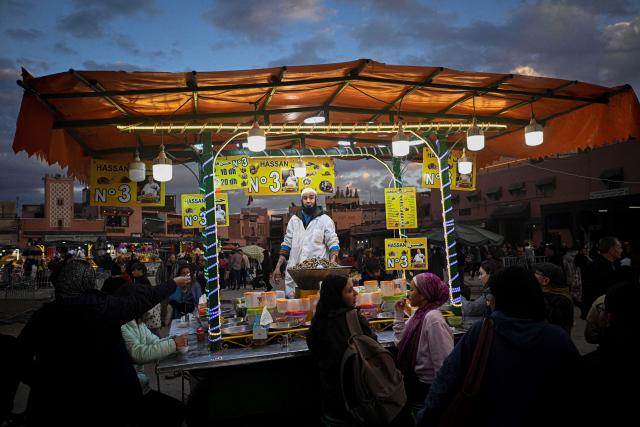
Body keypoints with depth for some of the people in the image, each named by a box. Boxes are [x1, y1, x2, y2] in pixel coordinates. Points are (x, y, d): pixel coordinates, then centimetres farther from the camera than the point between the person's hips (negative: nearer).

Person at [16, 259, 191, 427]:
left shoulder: (43, 314, -9)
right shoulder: (104, 306, -17)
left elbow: (22, 353, 3)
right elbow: (141, 298, -6)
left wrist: (40, 383, 16)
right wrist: (174, 284, 8)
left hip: (56, 398, 2)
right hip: (107, 395, -2)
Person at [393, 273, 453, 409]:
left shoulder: (433, 318, -22)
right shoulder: (419, 314, 3)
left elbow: (444, 363, -23)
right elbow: (401, 343, 8)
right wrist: (399, 314, 4)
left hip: (426, 387, -7)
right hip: (414, 379, 7)